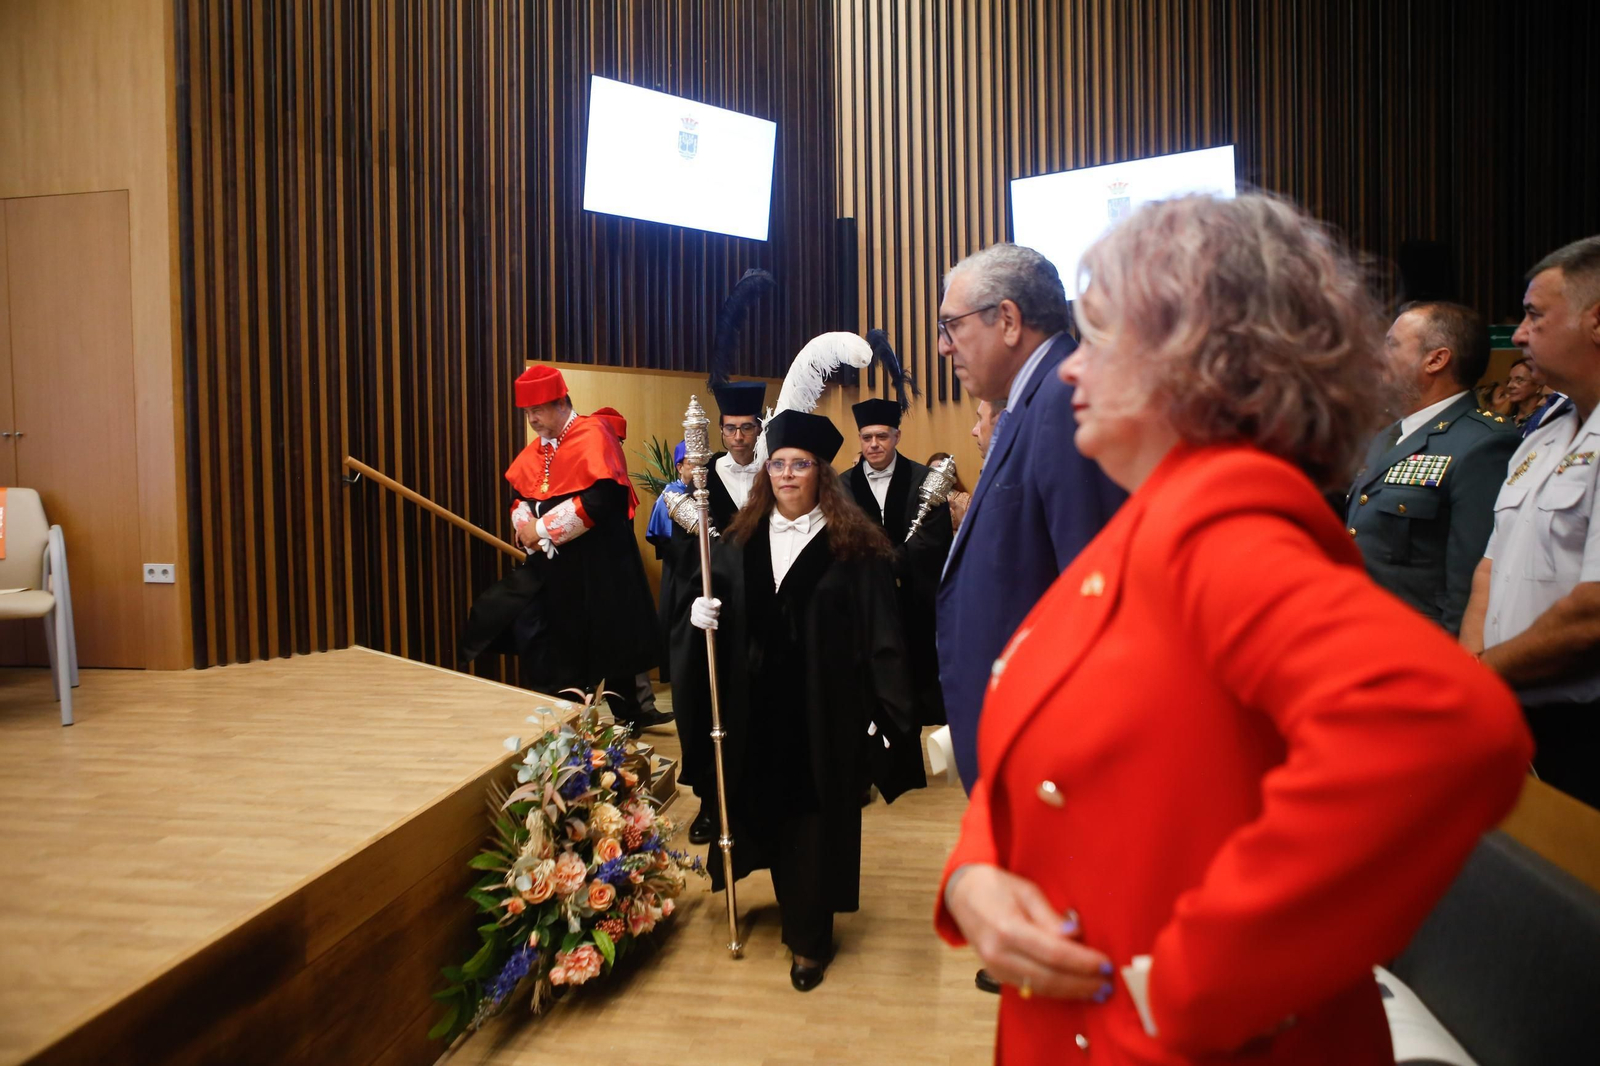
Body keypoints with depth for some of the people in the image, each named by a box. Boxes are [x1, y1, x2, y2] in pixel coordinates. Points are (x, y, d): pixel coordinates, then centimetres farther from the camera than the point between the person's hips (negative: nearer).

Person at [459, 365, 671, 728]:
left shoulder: (593, 436, -13)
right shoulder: (536, 449, 11)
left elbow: (601, 498, -23)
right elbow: (518, 495, 14)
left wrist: (543, 528, -17)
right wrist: (526, 525, -10)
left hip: (595, 564, -7)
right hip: (550, 564, 7)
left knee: (609, 637, 4)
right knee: (559, 643, 9)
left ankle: (627, 710, 20)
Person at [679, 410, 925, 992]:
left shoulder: (852, 546, -7)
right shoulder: (740, 542, 7)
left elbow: (880, 633, -9)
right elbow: (713, 608, 14)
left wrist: (888, 712, -13)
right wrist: (699, 614, -10)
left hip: (824, 712, -4)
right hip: (757, 710, 4)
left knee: (815, 818, 4)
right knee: (769, 810, 13)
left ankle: (810, 937, 24)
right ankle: (798, 912, 36)